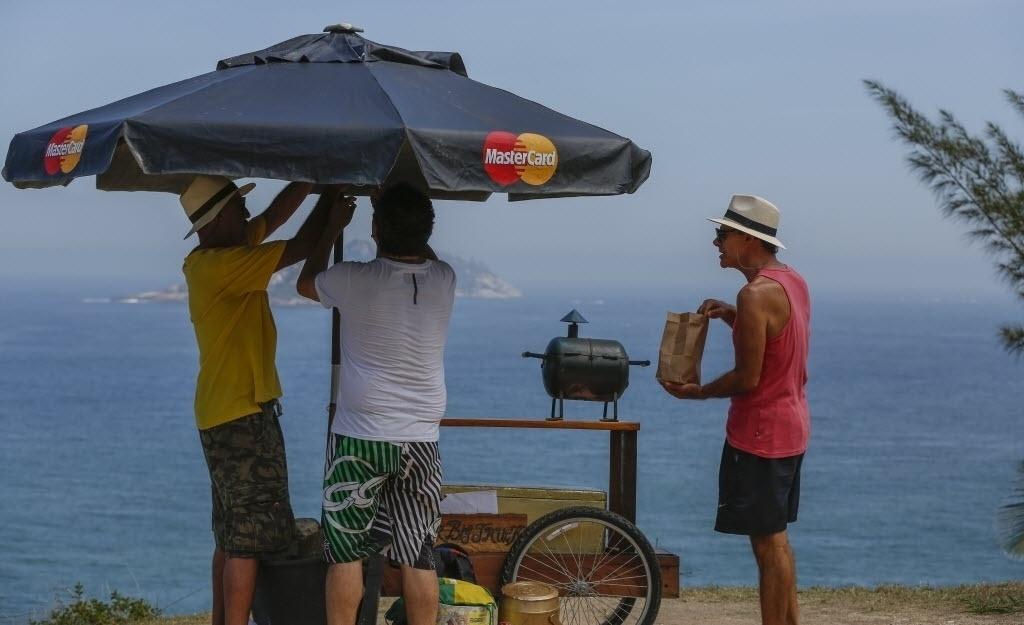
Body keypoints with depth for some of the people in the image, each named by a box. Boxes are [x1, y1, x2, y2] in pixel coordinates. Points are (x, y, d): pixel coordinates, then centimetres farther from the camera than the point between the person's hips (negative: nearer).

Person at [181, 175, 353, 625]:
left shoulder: (228, 252, 9)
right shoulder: (218, 264, -19)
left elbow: (276, 215, 16)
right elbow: (298, 249, -19)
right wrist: (330, 196, -7)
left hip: (229, 414, 10)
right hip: (240, 416, -10)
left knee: (232, 536, 15)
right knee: (250, 536, -8)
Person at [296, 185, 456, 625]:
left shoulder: (354, 281, -11)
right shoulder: (444, 281, -2)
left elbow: (306, 283, 12)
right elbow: (422, 253, 25)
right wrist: (389, 205, 30)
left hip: (359, 439, -3)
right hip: (420, 441, 3)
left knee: (346, 554, 5)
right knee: (418, 557, 5)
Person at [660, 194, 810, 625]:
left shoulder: (755, 294, -21)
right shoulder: (793, 281, 8)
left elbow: (748, 377, -21)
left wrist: (696, 392, -7)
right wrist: (730, 316, 7)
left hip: (760, 434, -10)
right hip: (791, 426, 10)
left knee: (768, 543, -4)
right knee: (775, 538, 18)